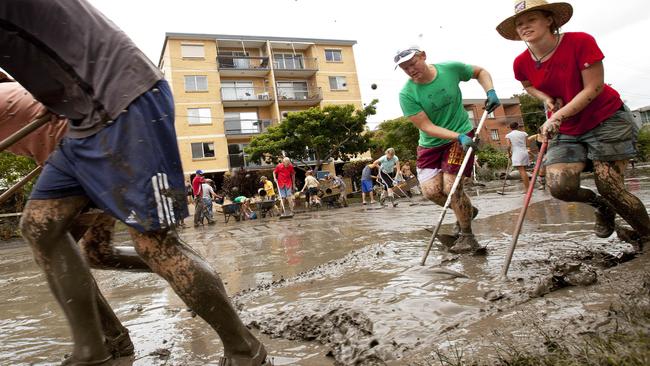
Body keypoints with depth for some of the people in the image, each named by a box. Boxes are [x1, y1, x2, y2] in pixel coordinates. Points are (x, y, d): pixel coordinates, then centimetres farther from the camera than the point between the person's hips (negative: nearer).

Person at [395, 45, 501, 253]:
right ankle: (466, 211, 22)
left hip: (462, 134, -1)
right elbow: (427, 127, -18)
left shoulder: (451, 69, -11)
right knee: (430, 190, -9)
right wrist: (458, 137, -27)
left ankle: (467, 237, 6)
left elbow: (480, 72, 9)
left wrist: (490, 92, -8)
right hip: (430, 144, 2)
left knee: (451, 186, -14)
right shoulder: (407, 95, -15)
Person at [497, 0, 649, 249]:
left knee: (610, 189, -10)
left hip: (607, 120, -3)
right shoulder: (521, 63, -5)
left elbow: (593, 88, -18)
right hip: (566, 131, 4)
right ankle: (601, 205, 19)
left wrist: (557, 116, -24)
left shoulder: (580, 42, -17)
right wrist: (547, 99, -2)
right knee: (559, 186, -17)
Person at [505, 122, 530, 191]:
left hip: (517, 154, -5)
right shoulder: (523, 133, 12)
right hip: (525, 153, 5)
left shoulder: (508, 135, 3)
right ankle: (527, 187, 15)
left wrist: (509, 153, 7)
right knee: (524, 171, 14)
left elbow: (509, 146, -7)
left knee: (522, 171, -12)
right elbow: (528, 144, 6)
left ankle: (526, 188, -19)